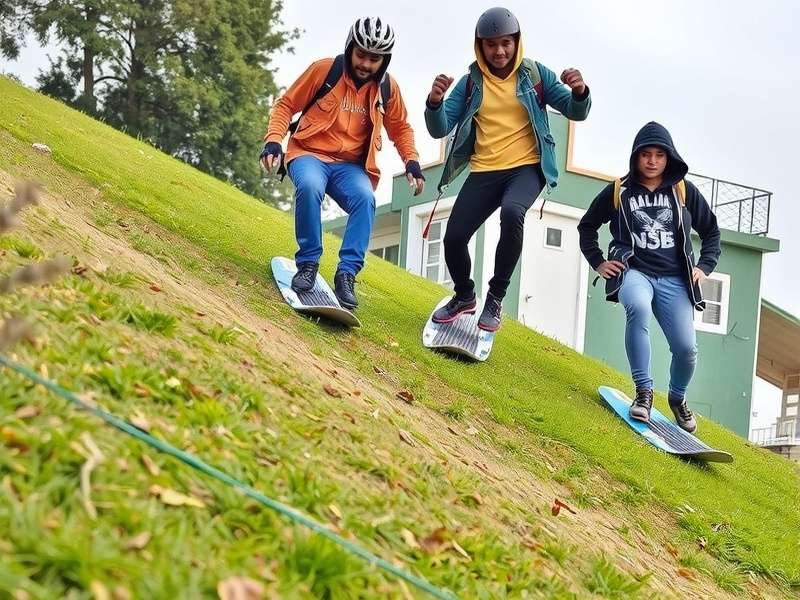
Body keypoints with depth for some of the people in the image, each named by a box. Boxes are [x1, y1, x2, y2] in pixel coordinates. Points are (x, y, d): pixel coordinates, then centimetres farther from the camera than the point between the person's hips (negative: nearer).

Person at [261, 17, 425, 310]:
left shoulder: (387, 88, 3)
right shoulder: (324, 70, -6)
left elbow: (400, 128, 20)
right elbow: (286, 106, 2)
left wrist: (411, 161, 2)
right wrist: (273, 140, -14)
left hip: (350, 165, 2)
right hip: (309, 154, -2)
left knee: (365, 198, -32)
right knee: (310, 186, -37)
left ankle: (347, 272, -27)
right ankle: (308, 263, -21)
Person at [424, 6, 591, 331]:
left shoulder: (535, 74, 2)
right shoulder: (470, 82, 4)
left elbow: (575, 112, 0)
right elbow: (440, 129, -2)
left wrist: (579, 92, -23)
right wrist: (435, 102, -24)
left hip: (527, 167, -2)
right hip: (484, 171, 2)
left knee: (512, 212, -34)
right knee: (454, 237, -9)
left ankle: (496, 297, -16)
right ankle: (464, 296, 24)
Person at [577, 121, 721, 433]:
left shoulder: (684, 191, 9)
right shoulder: (618, 191, 6)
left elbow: (711, 231, 20)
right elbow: (587, 226, 19)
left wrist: (704, 267, 8)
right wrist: (598, 262, 9)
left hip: (674, 279, 2)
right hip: (633, 271, -2)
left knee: (686, 348, -13)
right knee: (638, 307, -39)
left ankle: (677, 398, 22)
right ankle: (644, 391, -28)